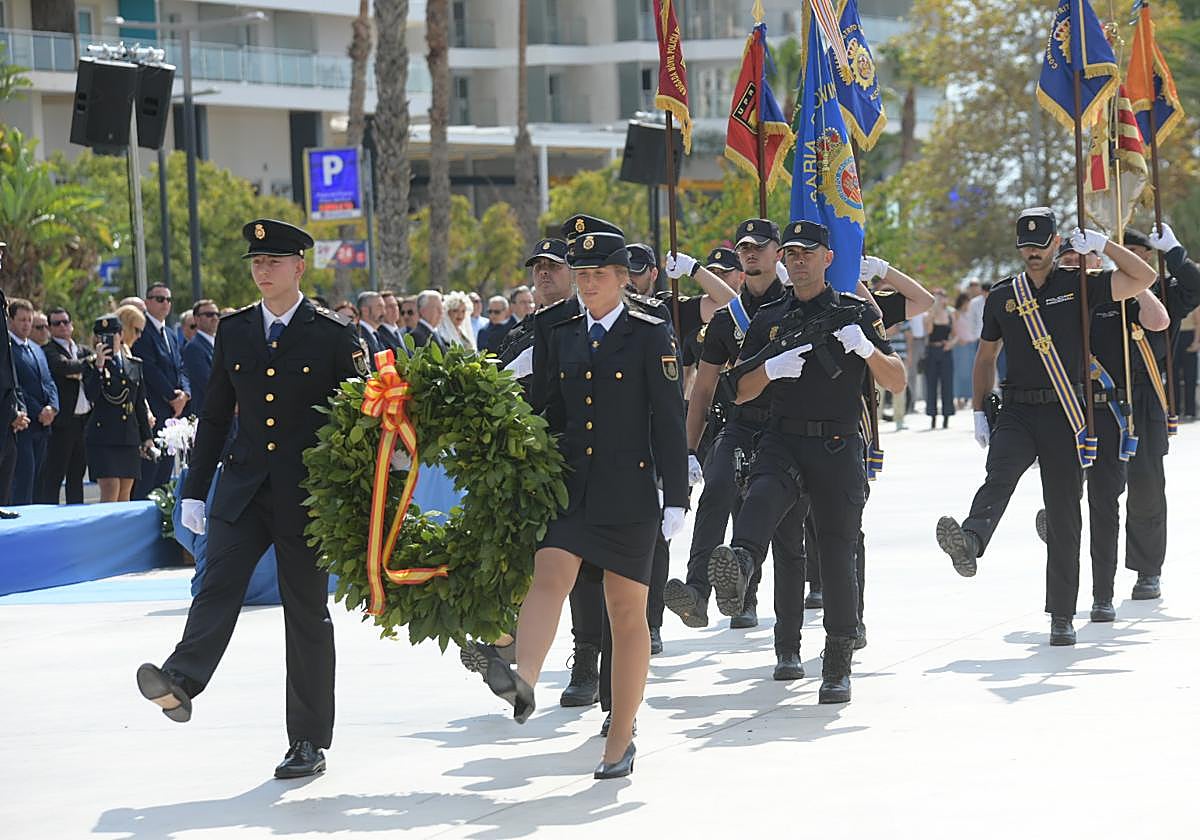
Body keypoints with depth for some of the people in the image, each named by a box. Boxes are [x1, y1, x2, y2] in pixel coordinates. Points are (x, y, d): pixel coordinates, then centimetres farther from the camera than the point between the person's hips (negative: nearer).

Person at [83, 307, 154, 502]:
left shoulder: (135, 364, 14)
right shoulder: (94, 363, -2)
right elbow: (91, 395, -17)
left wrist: (146, 437, 17)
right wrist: (98, 366, -24)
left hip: (129, 437, 6)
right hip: (103, 436, -6)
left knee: (125, 497, 4)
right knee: (110, 493, -13)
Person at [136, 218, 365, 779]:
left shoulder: (333, 335, -1)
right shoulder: (234, 331, 10)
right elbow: (215, 417, 14)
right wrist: (194, 491, 11)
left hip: (307, 495, -3)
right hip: (242, 488, 3)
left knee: (307, 613, 2)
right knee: (218, 581, -19)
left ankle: (309, 742, 7)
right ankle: (180, 682, -38)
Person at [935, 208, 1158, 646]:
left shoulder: (1078, 286, 4)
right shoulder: (1001, 296, 11)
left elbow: (1144, 278, -3)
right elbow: (986, 356, 22)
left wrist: (1103, 245, -9)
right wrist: (980, 412, 16)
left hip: (1065, 414, -1)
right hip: (1016, 412, 1)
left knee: (1064, 515, 1)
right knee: (999, 477, -28)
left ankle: (1062, 617, 8)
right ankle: (968, 543, -57)